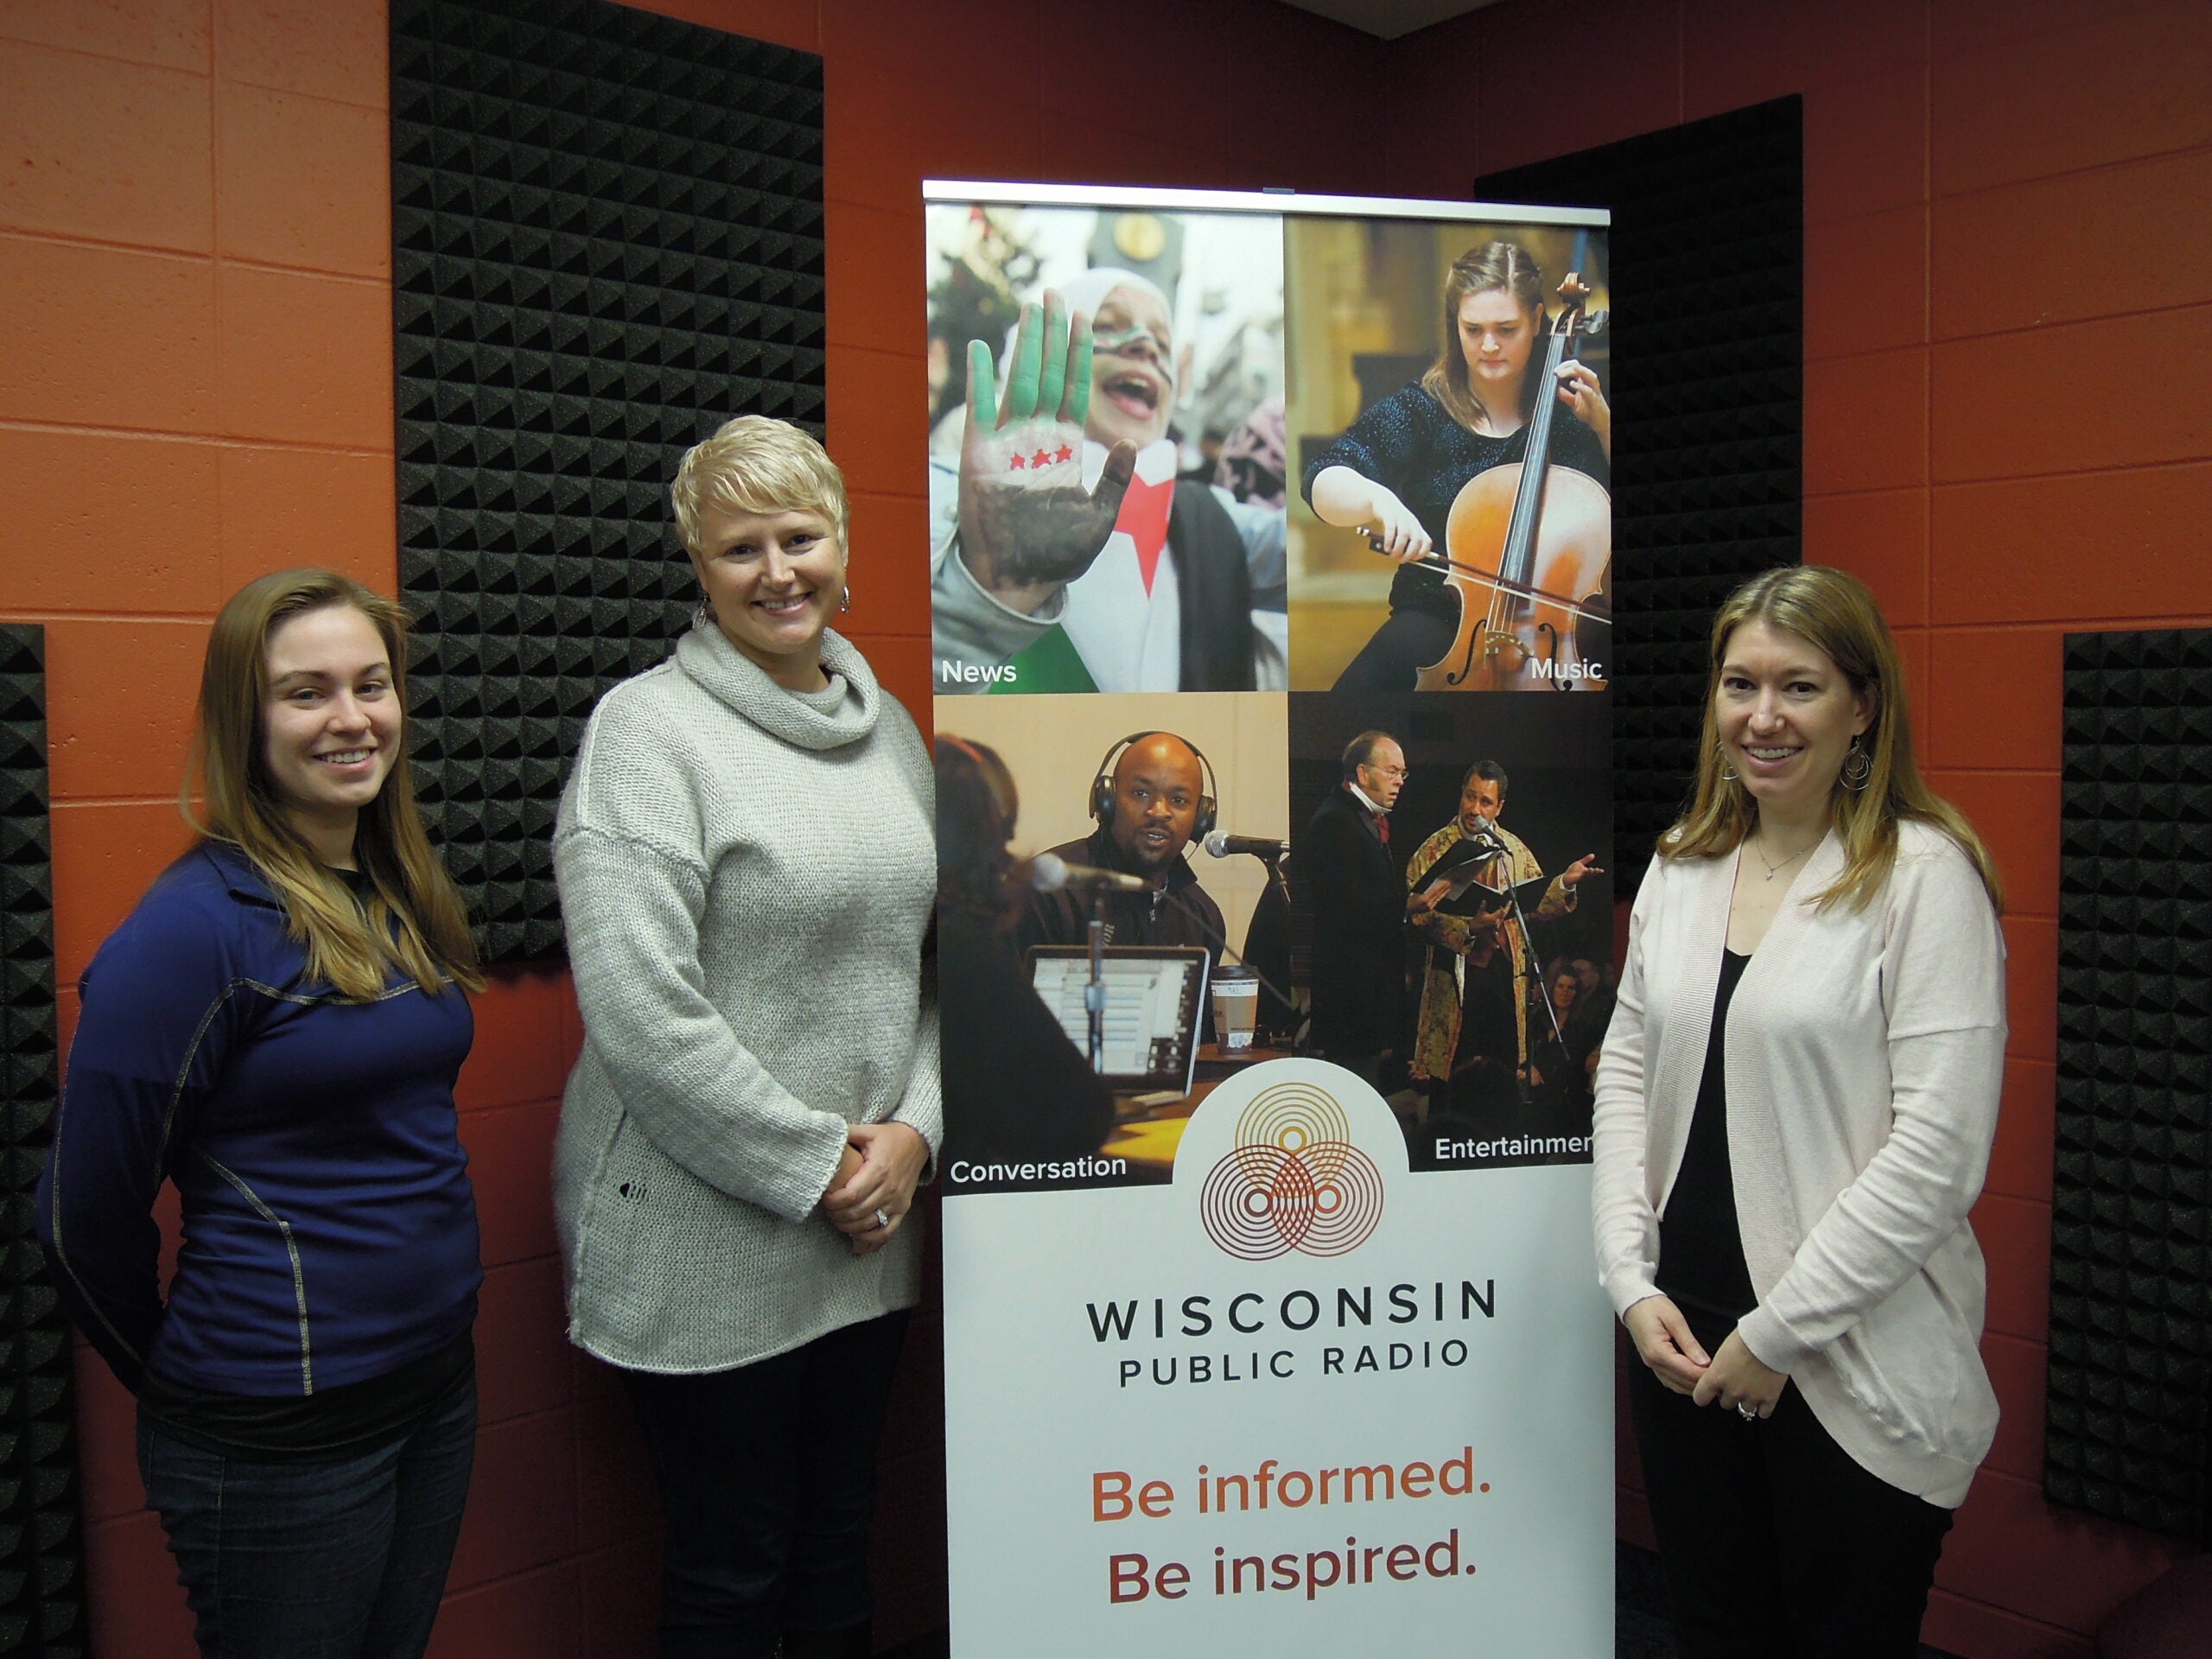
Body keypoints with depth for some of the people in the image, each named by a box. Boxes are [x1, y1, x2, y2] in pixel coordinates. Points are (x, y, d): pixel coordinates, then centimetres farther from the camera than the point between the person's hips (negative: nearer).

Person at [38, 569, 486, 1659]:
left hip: (438, 1380, 7)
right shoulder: (196, 926, -18)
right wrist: (182, 1380, 1)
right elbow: (86, 1216, -13)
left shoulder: (399, 896, 4)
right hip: (278, 1438, -7)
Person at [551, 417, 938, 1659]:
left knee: (841, 1554, 20)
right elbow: (643, 1017, -19)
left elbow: (937, 957, 12)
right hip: (703, 1244, -6)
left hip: (870, 1230, 6)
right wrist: (814, 1166, -14)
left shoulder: (890, 727, 9)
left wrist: (914, 1129, -2)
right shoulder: (647, 728, -12)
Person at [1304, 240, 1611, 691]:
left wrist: (1601, 421, -6)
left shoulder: (1567, 405, 5)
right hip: (1441, 616, -1)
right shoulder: (1421, 411, -1)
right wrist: (1378, 500, -35)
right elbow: (1324, 481, -13)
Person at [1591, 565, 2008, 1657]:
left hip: (1858, 1365, -5)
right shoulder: (1680, 871, 6)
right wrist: (1632, 1282, -1)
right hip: (1682, 1342, 5)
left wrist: (1779, 1330, -14)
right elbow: (1625, 1075, 9)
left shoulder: (1925, 874, -12)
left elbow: (1939, 1149, -17)